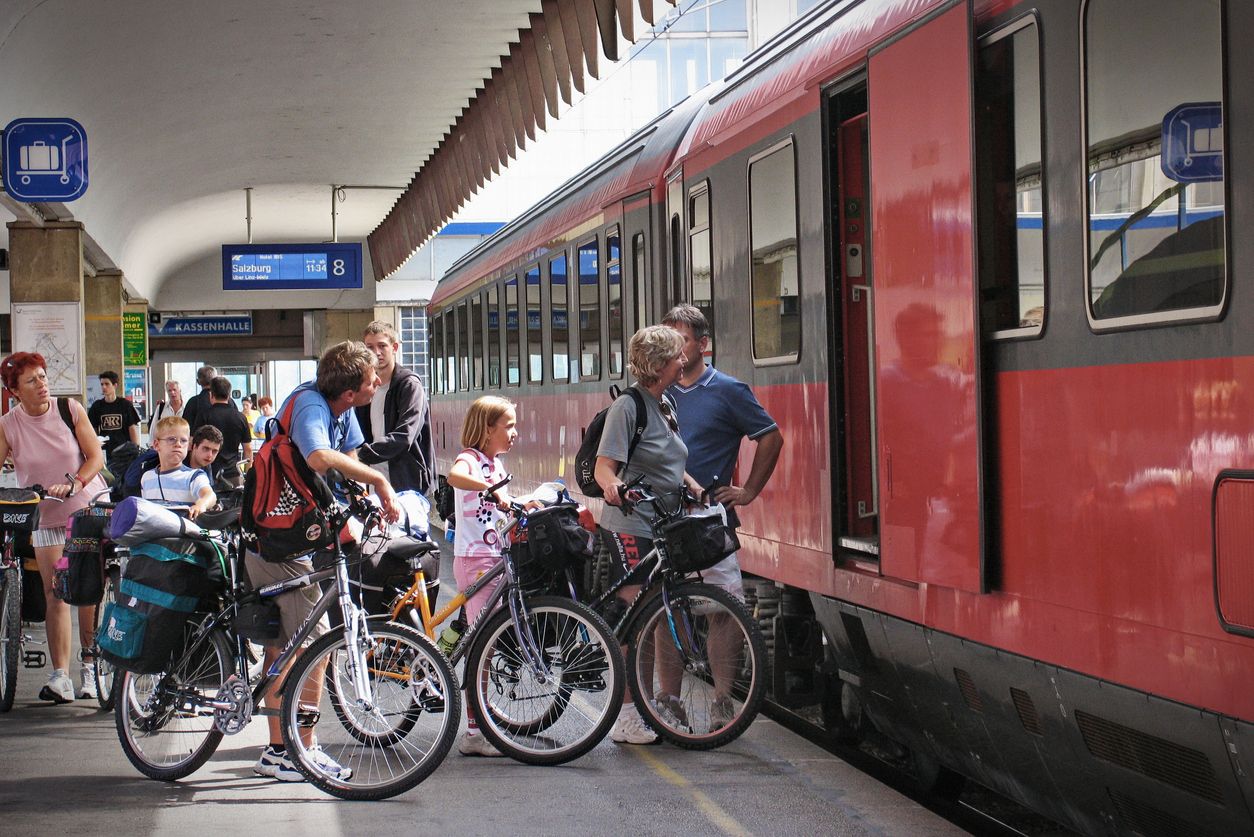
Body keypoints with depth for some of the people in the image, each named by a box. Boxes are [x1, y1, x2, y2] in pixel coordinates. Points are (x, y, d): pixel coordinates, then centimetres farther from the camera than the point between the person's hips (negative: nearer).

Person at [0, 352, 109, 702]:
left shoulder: (70, 410, -6)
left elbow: (96, 457, -6)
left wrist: (73, 484, -22)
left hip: (89, 507, 0)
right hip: (46, 517, 0)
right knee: (56, 595, -6)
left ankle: (90, 665, 9)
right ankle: (61, 676, -7)